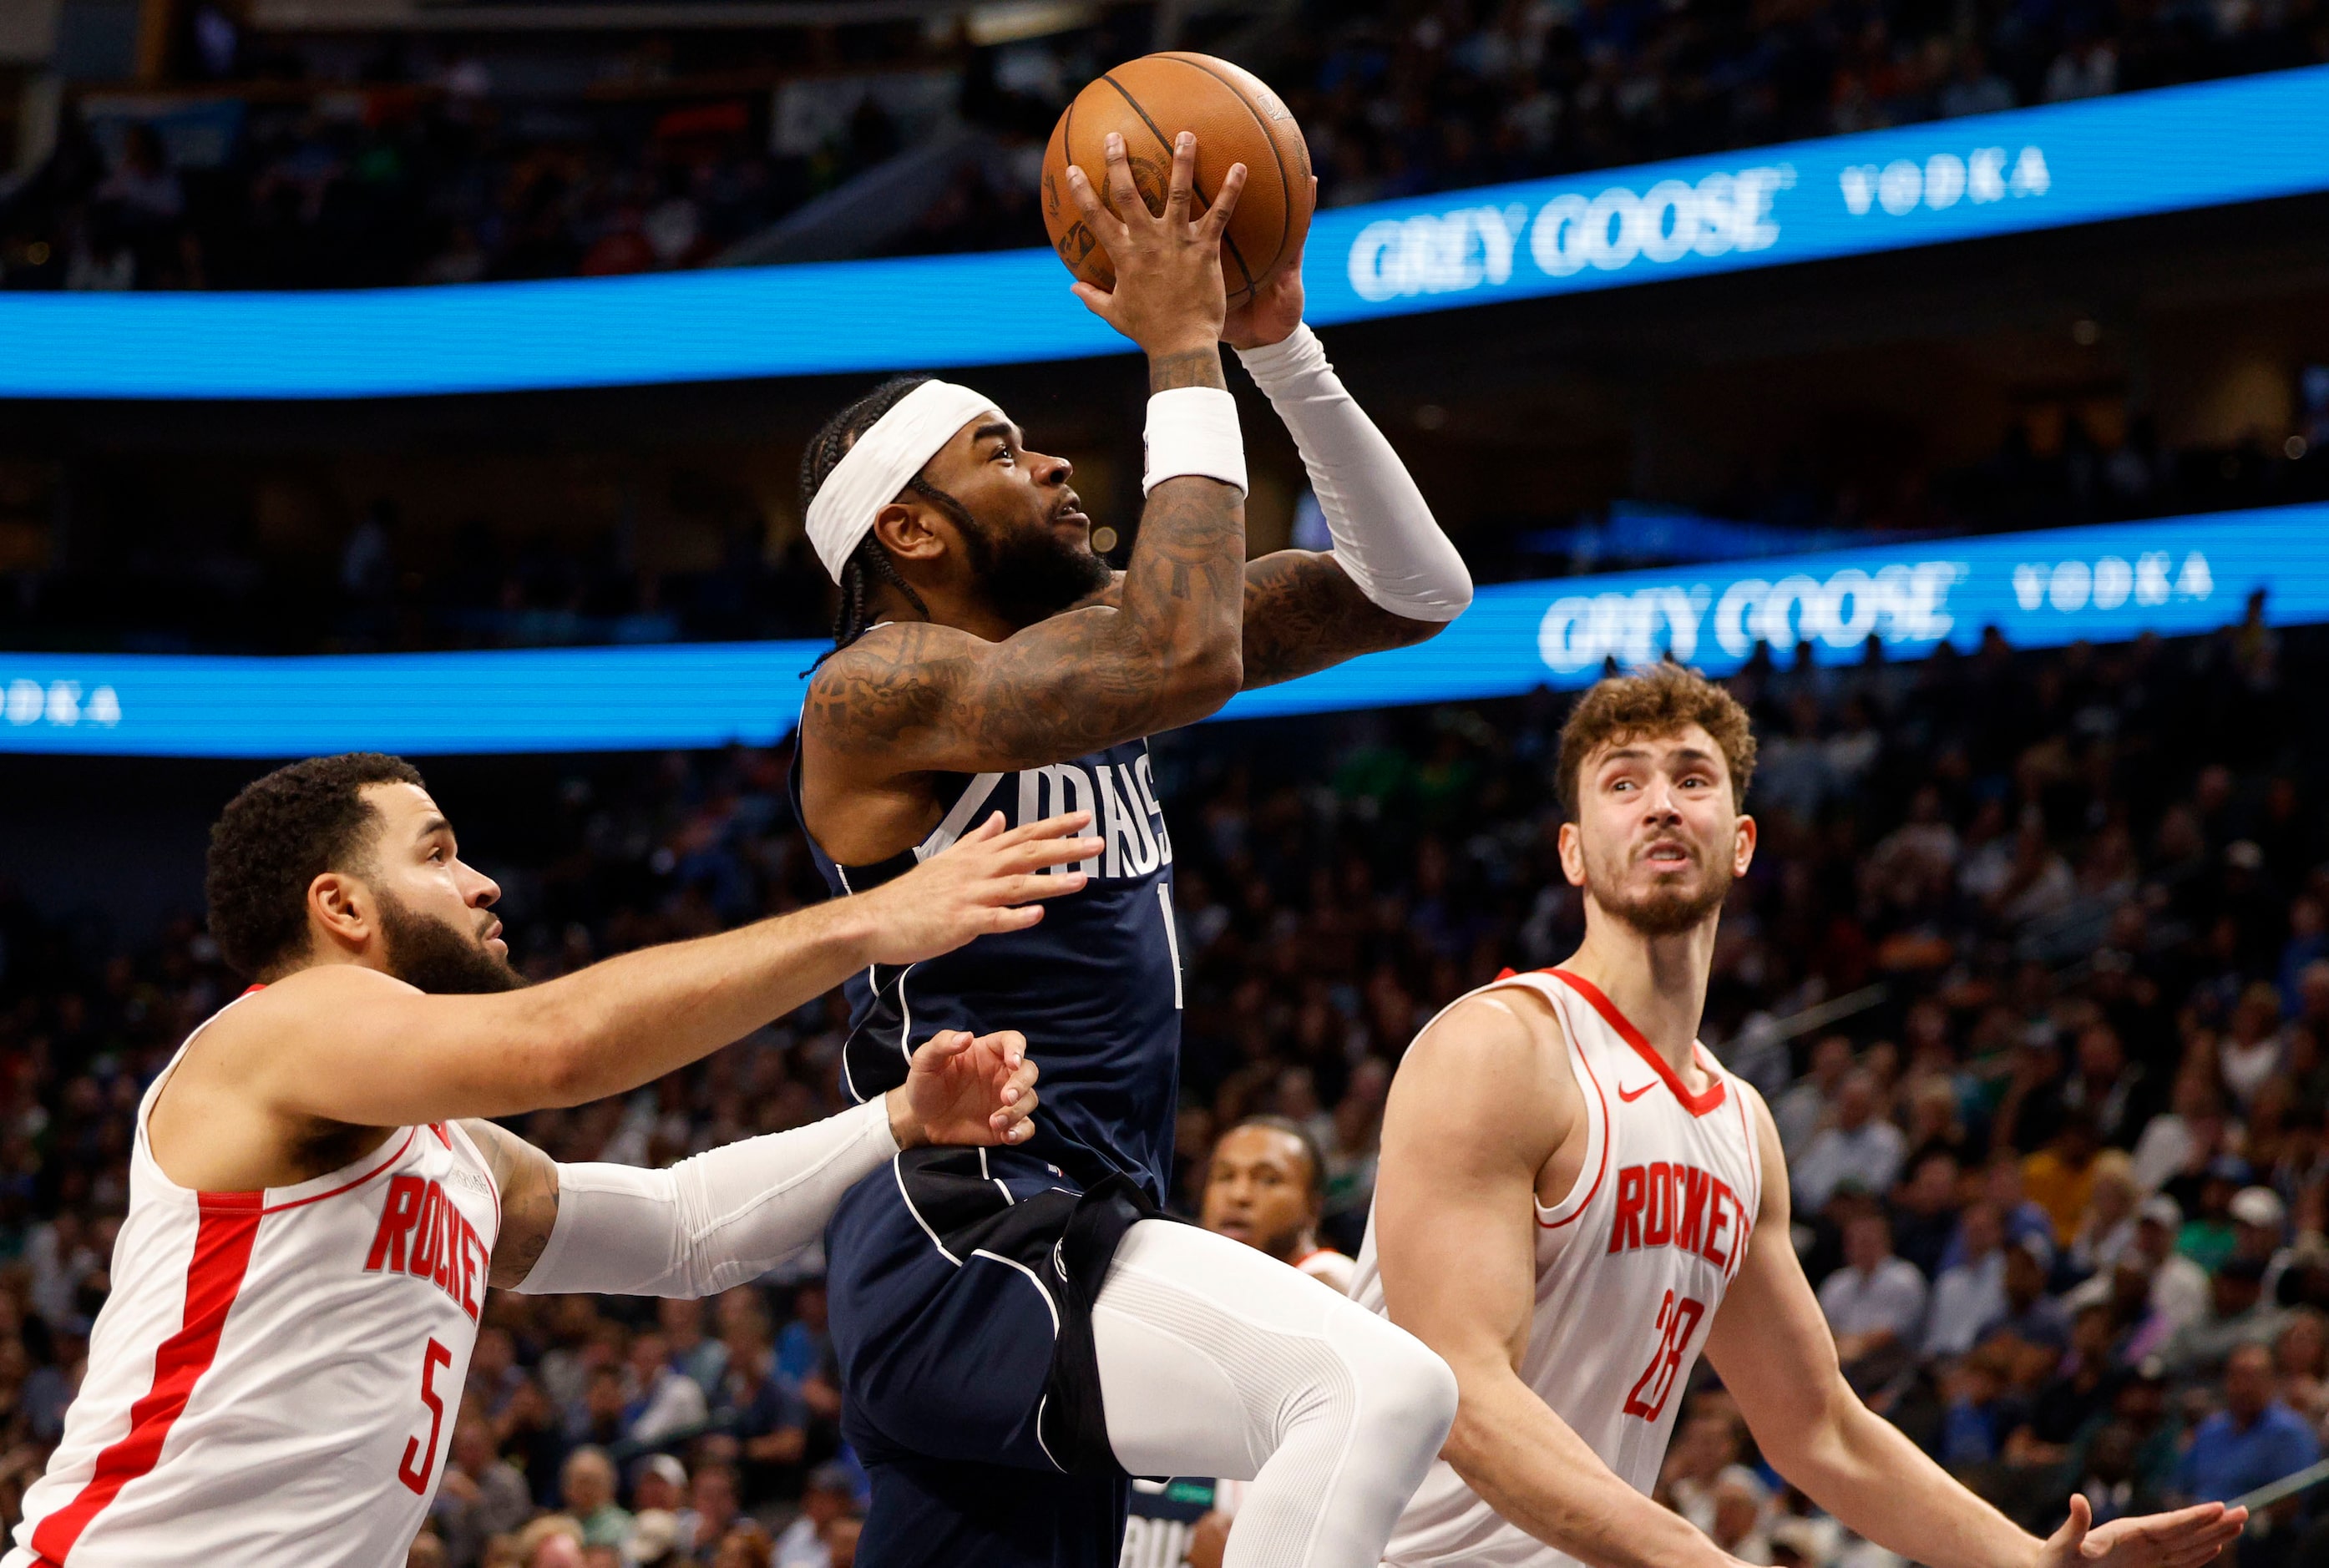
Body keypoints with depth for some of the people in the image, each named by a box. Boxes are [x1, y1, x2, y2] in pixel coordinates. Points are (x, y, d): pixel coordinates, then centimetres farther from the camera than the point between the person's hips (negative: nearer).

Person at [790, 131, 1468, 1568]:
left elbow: (1414, 594, 13)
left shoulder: (1090, 630, 14)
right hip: (962, 1257, -10)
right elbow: (1185, 662, -29)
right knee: (1379, 1390, -30)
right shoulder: (880, 689, -11)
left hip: (1073, 1252, 10)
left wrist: (1282, 347, 3)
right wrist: (1182, 357, -20)